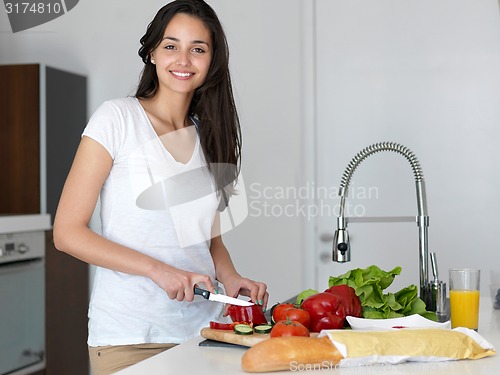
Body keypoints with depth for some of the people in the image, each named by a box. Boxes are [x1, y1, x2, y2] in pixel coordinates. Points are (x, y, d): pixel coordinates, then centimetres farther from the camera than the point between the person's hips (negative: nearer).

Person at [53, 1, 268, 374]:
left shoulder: (210, 136, 10)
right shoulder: (117, 118, -6)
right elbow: (67, 231, -10)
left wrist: (231, 278, -6)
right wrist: (158, 269, -19)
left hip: (203, 326, 5)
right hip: (129, 335, -4)